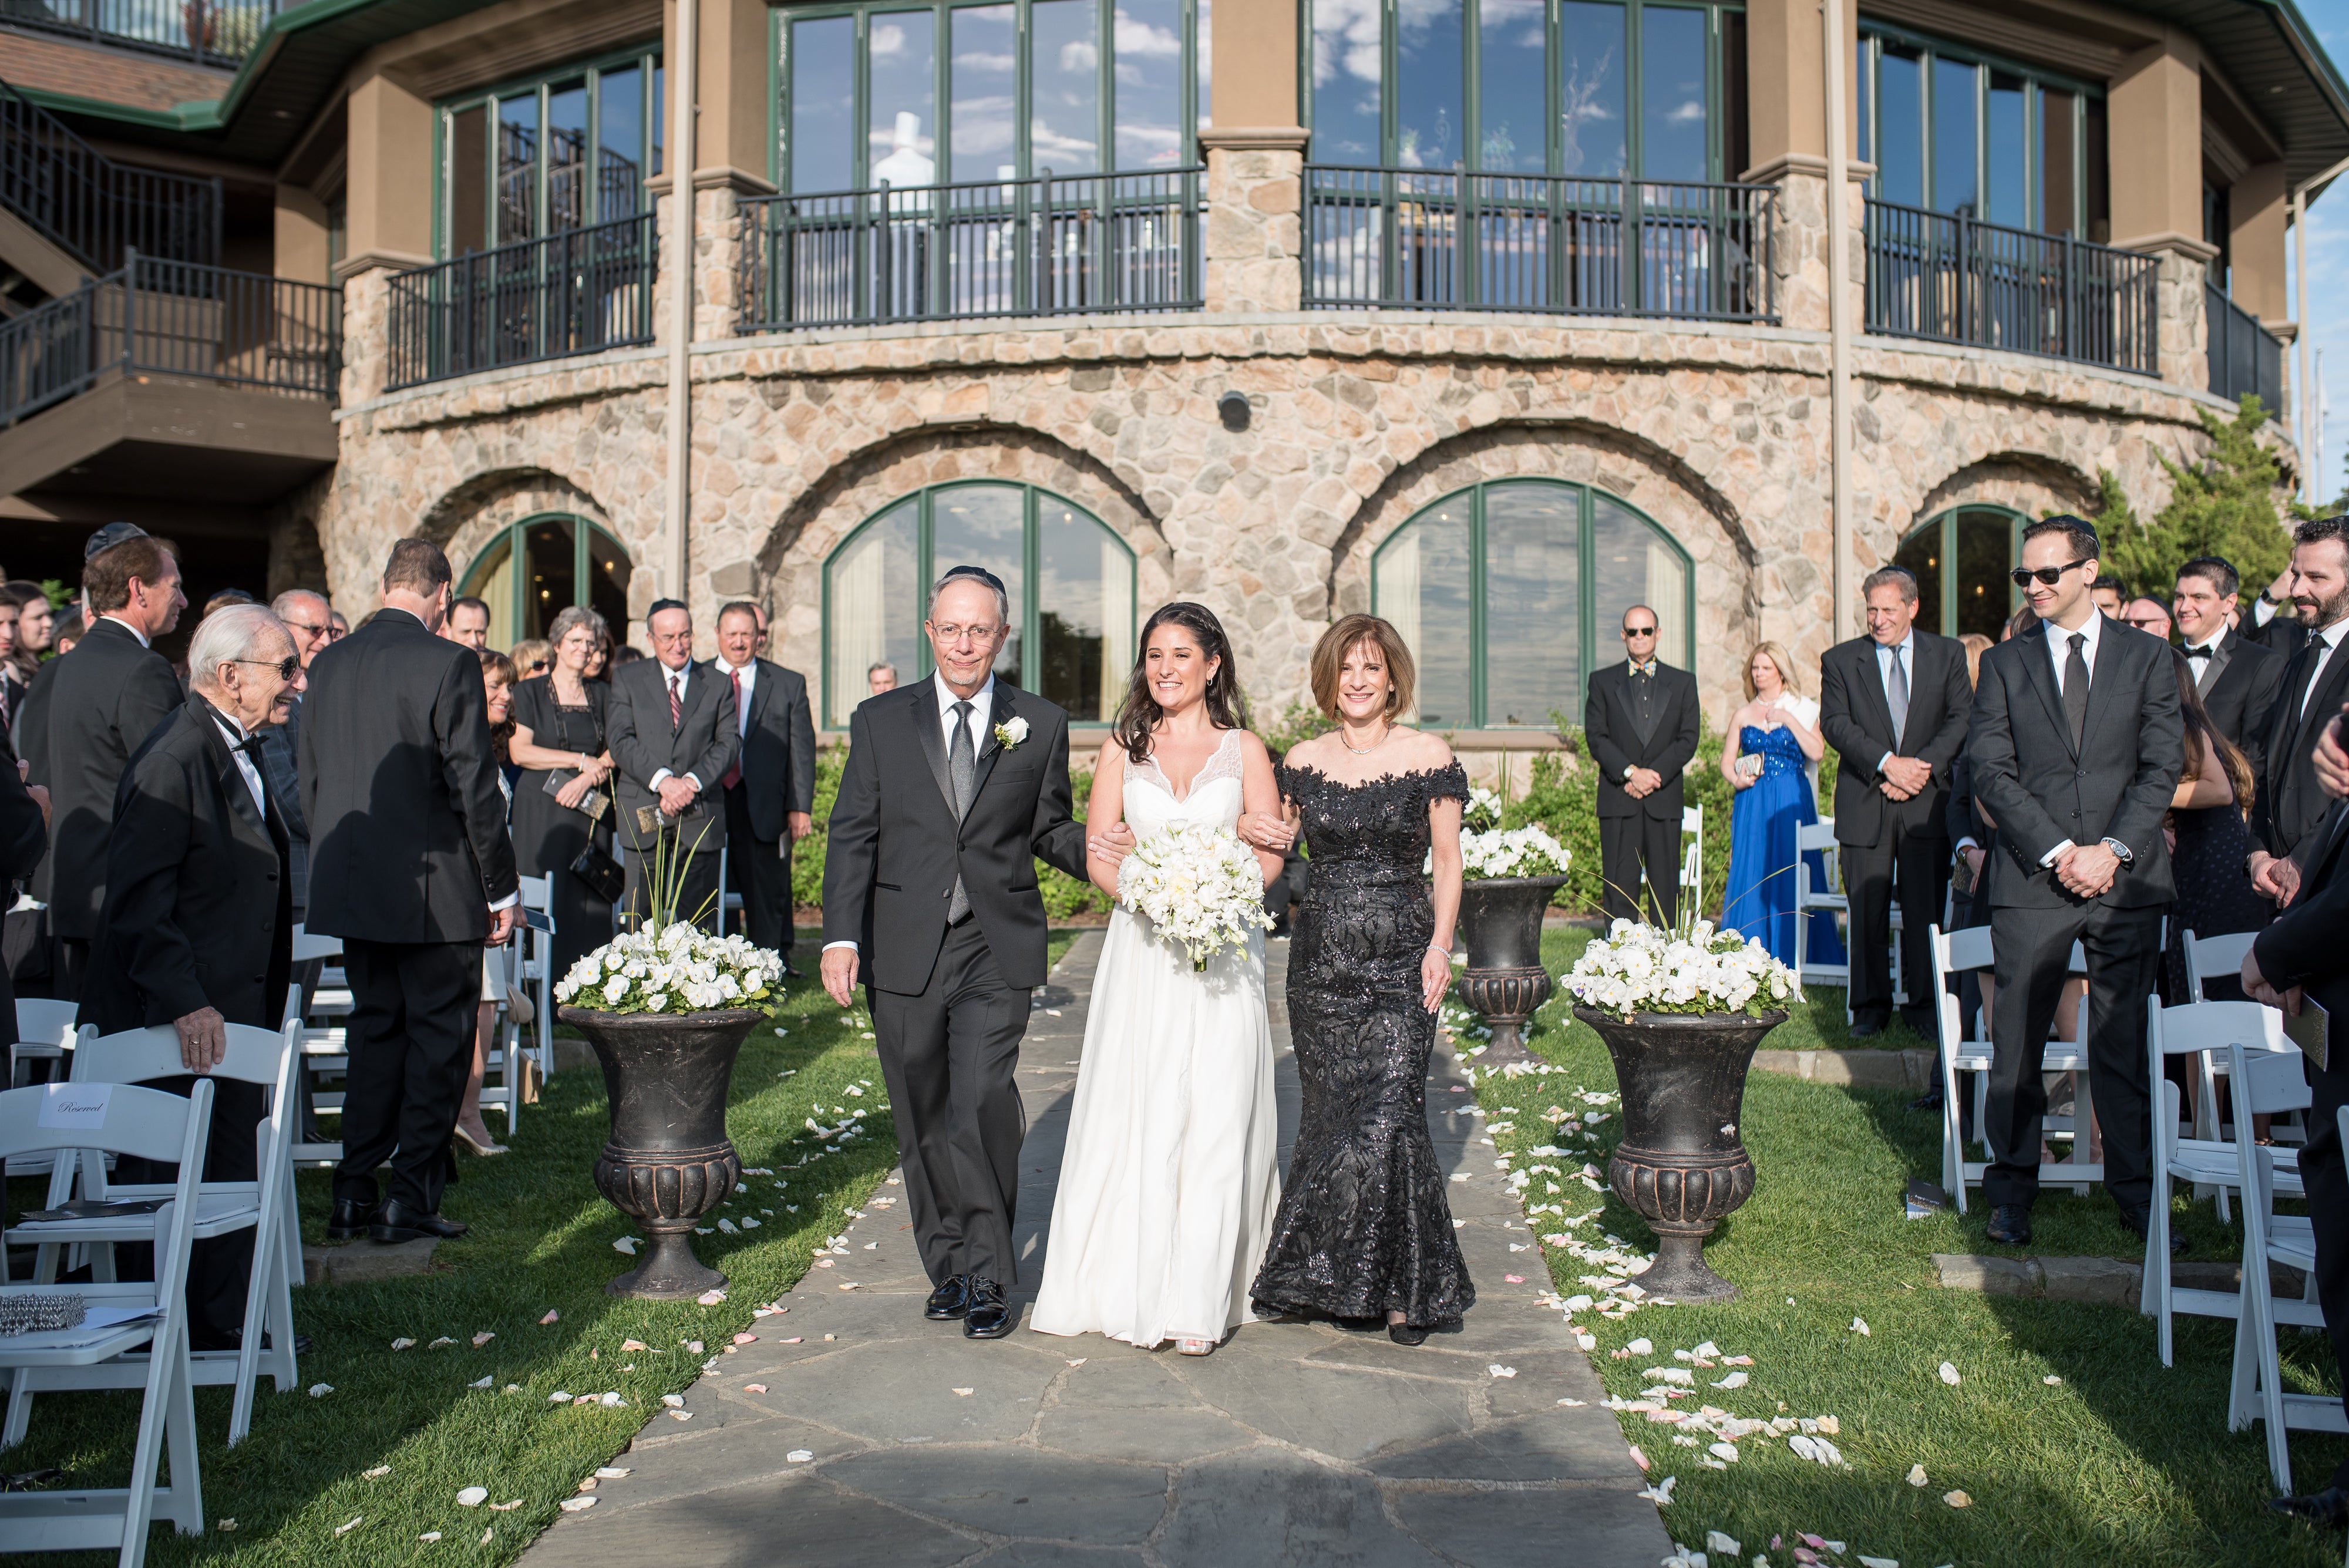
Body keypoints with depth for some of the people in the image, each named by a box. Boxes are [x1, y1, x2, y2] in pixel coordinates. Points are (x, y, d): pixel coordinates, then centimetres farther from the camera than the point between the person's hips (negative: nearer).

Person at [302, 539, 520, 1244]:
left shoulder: (328, 664, 6)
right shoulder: (448, 663, -14)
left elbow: (311, 782, 11)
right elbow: (473, 786, -14)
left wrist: (337, 868, 20)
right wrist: (501, 887, -7)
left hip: (351, 887, 6)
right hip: (434, 888, -6)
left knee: (375, 1028, 16)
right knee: (439, 1035, 5)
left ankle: (354, 1195, 19)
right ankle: (412, 1199, 8)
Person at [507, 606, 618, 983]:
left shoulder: (601, 694, 15)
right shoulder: (530, 691, 6)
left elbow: (618, 748, 5)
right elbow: (520, 751, -5)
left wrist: (588, 777, -12)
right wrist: (581, 760, -9)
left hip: (591, 813, 3)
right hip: (543, 812, -3)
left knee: (592, 907, -3)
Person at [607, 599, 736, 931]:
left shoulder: (718, 685, 12)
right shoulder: (627, 679, 9)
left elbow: (729, 742, 4)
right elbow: (620, 739, -2)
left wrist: (693, 782, -12)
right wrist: (662, 780, -15)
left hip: (700, 816, 1)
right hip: (644, 815, 0)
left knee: (699, 923, 1)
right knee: (641, 920, -1)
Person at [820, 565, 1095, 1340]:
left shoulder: (1042, 725, 6)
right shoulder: (880, 721, 6)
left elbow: (1050, 830, 12)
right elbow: (852, 835, 3)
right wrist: (841, 935, -6)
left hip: (997, 954, -2)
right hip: (903, 952, 2)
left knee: (981, 1109, -13)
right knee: (923, 1123, 10)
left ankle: (989, 1275, 3)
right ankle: (948, 1265, 26)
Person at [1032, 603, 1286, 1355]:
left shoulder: (1244, 749, 6)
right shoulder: (1122, 749, 9)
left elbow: (1270, 855, 2)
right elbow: (1098, 854, 4)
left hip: (1221, 948, -1)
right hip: (1142, 948, 1)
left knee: (1214, 1117, -3)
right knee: (1139, 1114, 0)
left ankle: (1202, 1300, 4)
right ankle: (1139, 1287, 12)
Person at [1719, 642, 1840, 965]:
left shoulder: (1802, 709, 6)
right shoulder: (1742, 715, 13)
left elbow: (1817, 753, -7)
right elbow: (1727, 761, 12)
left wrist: (1789, 721, -11)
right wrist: (1737, 780, -8)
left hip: (1792, 802, -2)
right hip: (1753, 803, 2)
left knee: (1790, 872, -4)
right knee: (1750, 873, -2)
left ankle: (1790, 954, 3)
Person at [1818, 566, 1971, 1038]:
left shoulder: (1948, 654, 10)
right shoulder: (1840, 660, 6)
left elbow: (1960, 720, 3)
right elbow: (1835, 724, -4)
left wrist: (1923, 766, -11)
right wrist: (1888, 763, -15)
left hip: (1927, 803, 0)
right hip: (1864, 803, 0)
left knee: (1925, 910, 1)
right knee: (1867, 910, 2)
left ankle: (1923, 1004, 12)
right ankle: (1871, 1005, 13)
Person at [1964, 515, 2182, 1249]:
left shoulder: (2147, 658, 8)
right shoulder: (2004, 663, 8)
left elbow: (2162, 769, 2)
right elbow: (1991, 774, 0)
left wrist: (2112, 850, -10)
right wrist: (2059, 852, -10)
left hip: (2128, 880, 0)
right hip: (2032, 881, 0)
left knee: (2124, 1039, 5)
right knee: (2017, 1042, 3)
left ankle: (2135, 1188, 17)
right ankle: (2012, 1189, 14)